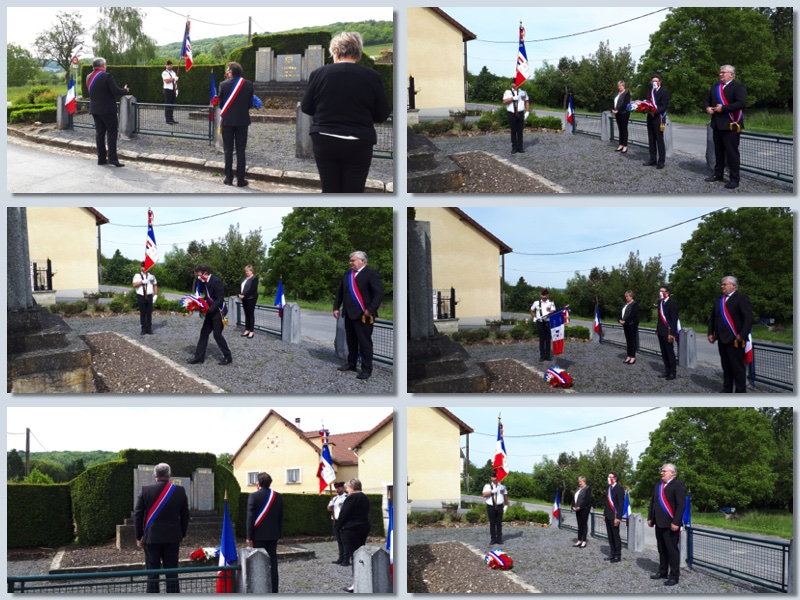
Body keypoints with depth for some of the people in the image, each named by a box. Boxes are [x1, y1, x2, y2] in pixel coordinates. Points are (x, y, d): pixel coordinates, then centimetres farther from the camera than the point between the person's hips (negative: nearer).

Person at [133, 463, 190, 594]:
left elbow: (137, 514, -3)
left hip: (151, 537, -1)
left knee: (152, 573, 2)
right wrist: (182, 534, 18)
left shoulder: (145, 490, -5)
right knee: (172, 572, 6)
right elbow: (185, 515, 7)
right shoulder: (180, 491, 0)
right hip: (172, 538, 1)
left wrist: (138, 537, 5)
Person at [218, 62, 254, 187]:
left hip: (227, 120, -1)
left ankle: (229, 178, 7)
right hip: (242, 121, 1)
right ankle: (240, 179, 4)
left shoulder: (224, 85, -9)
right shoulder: (248, 85, -5)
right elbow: (250, 103, 2)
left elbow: (221, 103, -1)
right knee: (241, 151, 5)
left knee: (228, 150, 7)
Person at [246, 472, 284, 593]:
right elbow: (280, 517, 7)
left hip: (259, 535, -4)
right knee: (272, 563, 7)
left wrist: (249, 537, -7)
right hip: (273, 535, 4)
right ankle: (273, 591, 7)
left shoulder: (254, 496, -10)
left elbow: (250, 517, -11)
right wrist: (278, 534, 15)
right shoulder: (277, 496, 3)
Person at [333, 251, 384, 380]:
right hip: (349, 314, 7)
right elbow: (340, 292, 21)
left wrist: (370, 310, -21)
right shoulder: (347, 274, 14)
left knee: (365, 342, -3)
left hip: (363, 315, -7)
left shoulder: (371, 273, -9)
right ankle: (351, 363, 27)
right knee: (351, 341, 15)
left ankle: (366, 369, 2)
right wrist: (336, 307, 12)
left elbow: (379, 293, -16)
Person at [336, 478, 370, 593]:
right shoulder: (365, 498, 12)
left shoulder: (351, 498, -16)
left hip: (351, 530, -8)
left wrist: (339, 527, -1)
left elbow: (344, 514, -15)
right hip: (363, 528, 8)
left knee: (354, 555, -5)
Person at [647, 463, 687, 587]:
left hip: (670, 524, -8)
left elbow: (681, 505, -16)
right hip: (659, 523, 8)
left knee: (672, 550, -3)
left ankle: (674, 576, 2)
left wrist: (676, 522, -21)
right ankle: (663, 572, 24)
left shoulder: (678, 485, -10)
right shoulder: (658, 486, 17)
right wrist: (650, 518, 14)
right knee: (662, 549, 15)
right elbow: (653, 502, 22)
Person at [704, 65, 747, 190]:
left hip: (730, 125, -8)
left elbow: (742, 103, -20)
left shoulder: (738, 87, -8)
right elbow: (708, 100, 27)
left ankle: (734, 179, -3)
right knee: (718, 151, 14)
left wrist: (723, 108, -20)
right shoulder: (715, 87, 17)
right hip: (717, 124, 8)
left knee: (732, 152, -6)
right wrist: (707, 108, 3)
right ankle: (718, 174, 25)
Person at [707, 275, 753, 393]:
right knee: (726, 367, 13)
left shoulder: (741, 298, -7)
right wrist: (710, 333, 12)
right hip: (722, 339, 7)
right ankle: (727, 390, 20)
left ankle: (740, 392, 0)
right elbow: (712, 318, 22)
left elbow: (748, 318, -15)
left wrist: (742, 335, -19)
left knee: (738, 368, -4)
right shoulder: (719, 300, 16)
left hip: (735, 340, -7)